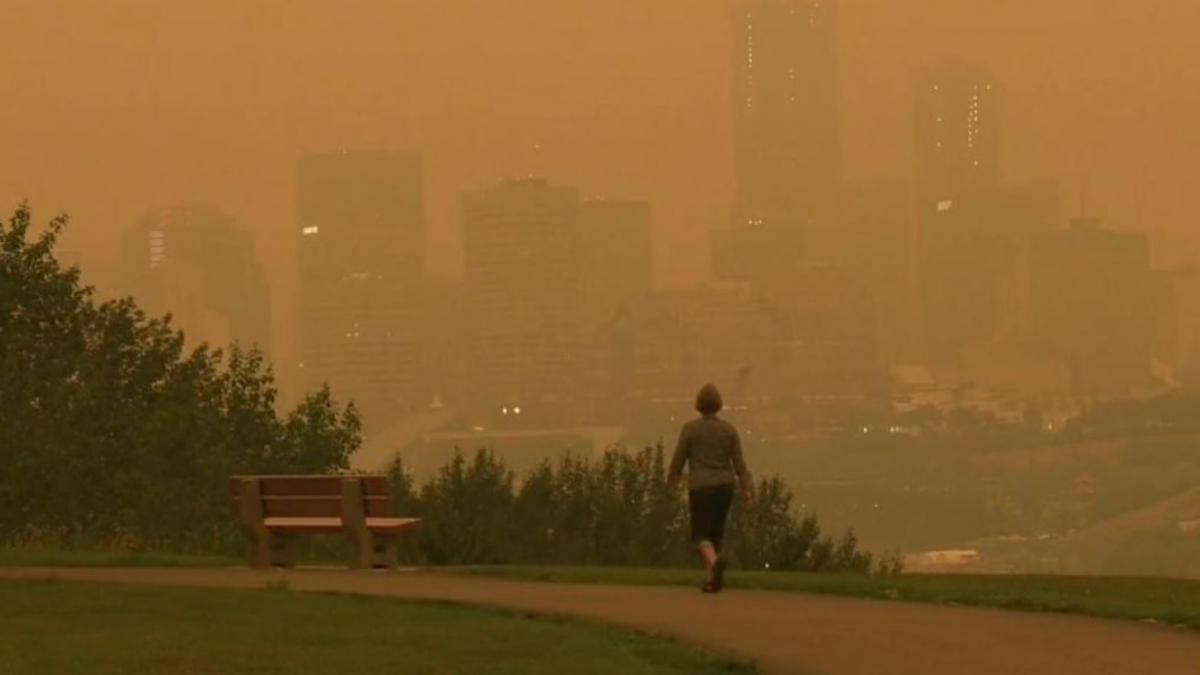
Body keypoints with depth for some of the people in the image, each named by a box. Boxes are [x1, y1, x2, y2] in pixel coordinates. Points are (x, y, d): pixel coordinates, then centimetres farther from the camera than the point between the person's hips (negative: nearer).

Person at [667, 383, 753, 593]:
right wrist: (746, 489, -2)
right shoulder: (729, 429, 1)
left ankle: (715, 562, -34)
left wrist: (672, 479, 17)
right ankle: (713, 579, 15)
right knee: (715, 532, 17)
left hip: (700, 487, -3)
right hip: (724, 486, 3)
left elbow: (679, 458, -2)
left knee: (701, 536, -3)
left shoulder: (690, 428, -7)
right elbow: (738, 462, -3)